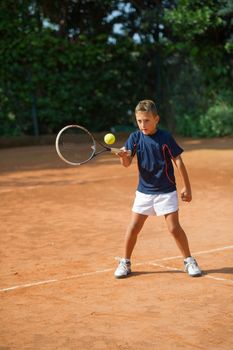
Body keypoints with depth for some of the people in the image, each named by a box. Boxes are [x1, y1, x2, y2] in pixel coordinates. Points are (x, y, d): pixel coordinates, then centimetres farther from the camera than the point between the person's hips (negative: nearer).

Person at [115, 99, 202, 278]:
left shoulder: (165, 138, -11)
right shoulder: (135, 137, -3)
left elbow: (178, 162, -5)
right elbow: (127, 163, -10)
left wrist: (187, 187, -4)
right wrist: (124, 156, -34)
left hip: (166, 191, -3)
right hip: (144, 191, 3)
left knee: (174, 227, -4)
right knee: (133, 227, 2)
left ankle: (189, 261, 14)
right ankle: (125, 263, 18)